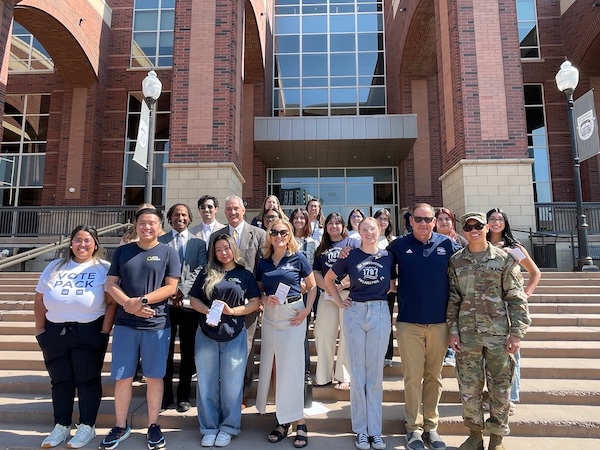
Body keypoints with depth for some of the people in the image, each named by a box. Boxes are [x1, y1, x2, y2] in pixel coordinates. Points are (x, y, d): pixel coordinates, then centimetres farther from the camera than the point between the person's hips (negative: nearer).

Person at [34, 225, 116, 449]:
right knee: (60, 380, 13)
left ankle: (87, 426, 19)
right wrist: (40, 330, 7)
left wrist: (104, 331, -12)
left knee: (87, 379, 5)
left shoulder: (104, 269, -3)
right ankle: (61, 426, 27)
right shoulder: (54, 267, 9)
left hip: (89, 332, -4)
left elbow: (112, 302, -8)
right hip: (55, 331, 4)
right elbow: (39, 300, 12)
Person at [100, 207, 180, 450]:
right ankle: (120, 426, 26)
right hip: (124, 324, 2)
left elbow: (171, 287, -6)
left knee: (154, 377, 7)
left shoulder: (168, 253, 0)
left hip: (157, 325, -2)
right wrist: (129, 304, -13)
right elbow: (111, 284, 4)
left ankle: (153, 426, 22)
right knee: (122, 377, 9)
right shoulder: (122, 251, 8)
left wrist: (142, 300, -17)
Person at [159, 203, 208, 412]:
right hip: (166, 303, 0)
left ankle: (184, 395, 21)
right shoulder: (160, 241, 8)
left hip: (189, 303, 0)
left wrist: (182, 289, -15)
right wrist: (170, 292, -11)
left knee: (187, 352, 8)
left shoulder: (199, 243, 8)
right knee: (165, 351, 6)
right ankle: (165, 395, 20)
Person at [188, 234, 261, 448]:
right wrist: (207, 310, -16)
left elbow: (255, 302, -2)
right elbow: (193, 299, 4)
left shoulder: (245, 275, 2)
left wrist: (232, 311, -15)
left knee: (231, 385, 6)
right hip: (206, 335, 2)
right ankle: (209, 428, 23)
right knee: (207, 384, 9)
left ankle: (228, 428, 22)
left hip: (234, 336, -1)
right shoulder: (206, 274, 5)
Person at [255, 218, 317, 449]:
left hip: (293, 315, -4)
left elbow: (312, 286, 2)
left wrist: (307, 310, -9)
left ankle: (299, 421, 12)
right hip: (270, 316, 4)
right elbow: (258, 290, 12)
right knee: (273, 367, 8)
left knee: (292, 367, -1)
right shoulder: (263, 261, 4)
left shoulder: (298, 258, -5)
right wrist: (265, 299, -9)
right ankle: (283, 419, 23)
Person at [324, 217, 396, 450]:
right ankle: (360, 430, 19)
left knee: (375, 373, 8)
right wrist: (339, 301, 5)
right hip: (354, 313, -1)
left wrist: (384, 296, 1)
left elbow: (392, 284, 15)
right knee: (357, 373, 7)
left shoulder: (388, 256, 3)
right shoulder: (351, 256, 0)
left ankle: (375, 430, 20)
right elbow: (328, 278, 11)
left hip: (380, 313, 1)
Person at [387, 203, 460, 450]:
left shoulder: (447, 244, 1)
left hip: (439, 322, 2)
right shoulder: (399, 245, -1)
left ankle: (431, 426, 26)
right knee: (413, 377, 4)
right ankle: (413, 427, 18)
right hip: (409, 322, -1)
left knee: (434, 377, 12)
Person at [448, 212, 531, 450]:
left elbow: (516, 299, -1)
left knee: (500, 389, 9)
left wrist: (517, 332, -7)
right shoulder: (456, 261, 4)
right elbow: (453, 299, 5)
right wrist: (453, 330, 0)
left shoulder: (504, 259, -1)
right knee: (469, 388, 9)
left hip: (499, 333, -1)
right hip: (467, 334, 1)